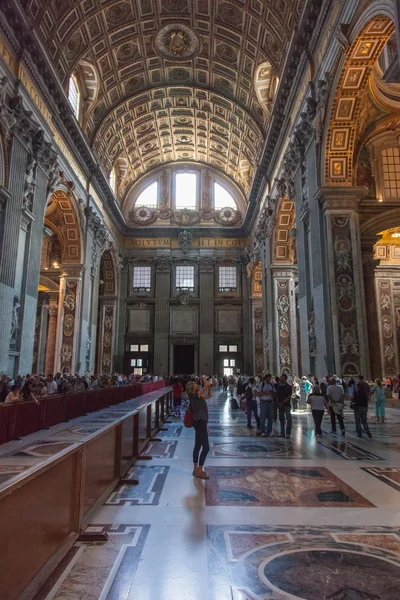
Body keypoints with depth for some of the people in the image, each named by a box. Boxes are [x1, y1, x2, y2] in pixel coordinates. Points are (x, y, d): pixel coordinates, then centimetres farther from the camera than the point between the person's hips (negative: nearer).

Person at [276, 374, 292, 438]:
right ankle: (282, 433, 15)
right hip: (280, 405, 4)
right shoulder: (278, 386, 8)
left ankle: (288, 433, -9)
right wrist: (278, 403, -6)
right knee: (281, 419, 8)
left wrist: (282, 403, -13)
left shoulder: (288, 387, -2)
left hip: (286, 405, -4)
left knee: (288, 418, -12)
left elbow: (289, 397, -7)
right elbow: (277, 395, 10)